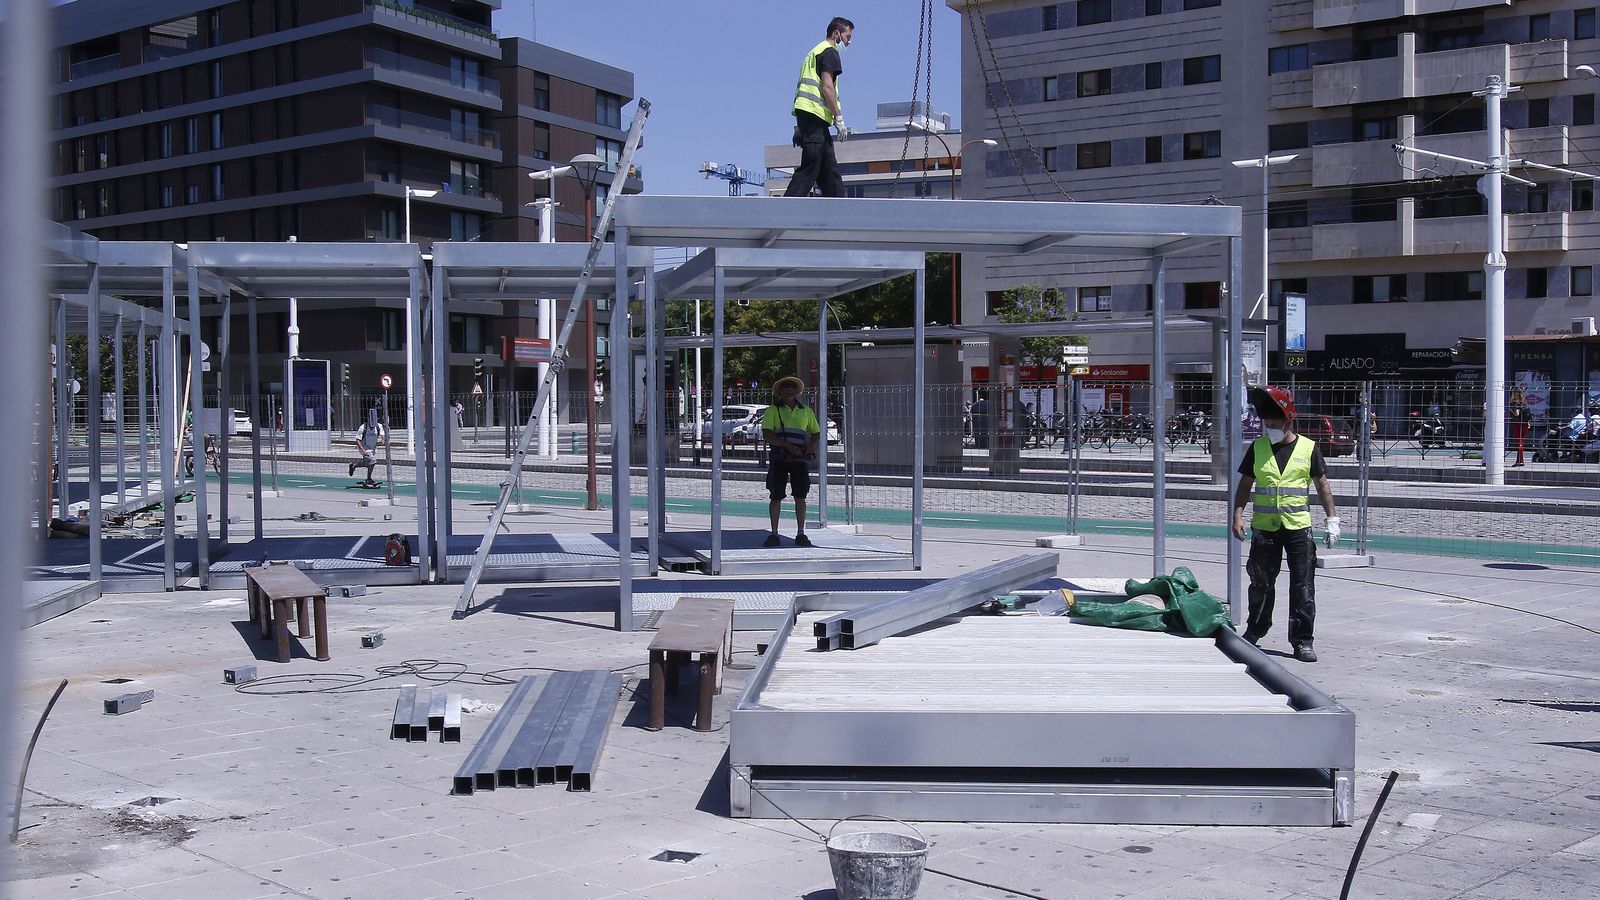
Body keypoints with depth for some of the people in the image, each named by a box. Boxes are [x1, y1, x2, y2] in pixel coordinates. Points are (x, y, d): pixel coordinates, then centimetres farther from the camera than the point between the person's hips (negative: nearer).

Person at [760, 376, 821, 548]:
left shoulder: (806, 411, 15)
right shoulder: (773, 410, 4)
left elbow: (816, 432, 20)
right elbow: (767, 434, -8)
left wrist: (812, 445, -3)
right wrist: (788, 445, -19)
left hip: (800, 459, 2)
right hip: (779, 458, -2)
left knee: (800, 496, 2)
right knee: (776, 497, 0)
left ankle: (800, 534, 8)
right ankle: (774, 534, 7)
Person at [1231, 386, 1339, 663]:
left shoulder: (1308, 448, 0)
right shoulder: (1258, 448, 5)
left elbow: (1323, 486, 6)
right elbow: (1245, 485, 9)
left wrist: (1332, 518, 0)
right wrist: (1237, 516, -2)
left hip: (1299, 527, -1)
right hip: (1264, 527, 2)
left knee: (1303, 586, -2)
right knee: (1261, 583, 10)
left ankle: (1302, 640, 5)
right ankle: (1255, 631, 27)